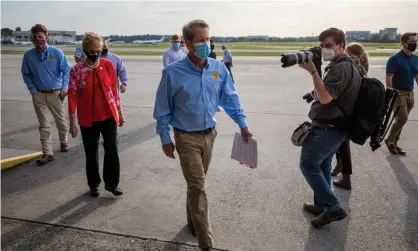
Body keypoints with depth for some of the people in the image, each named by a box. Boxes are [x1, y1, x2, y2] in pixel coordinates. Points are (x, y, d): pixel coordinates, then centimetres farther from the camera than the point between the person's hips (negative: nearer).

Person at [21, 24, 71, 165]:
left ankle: (63, 142, 39)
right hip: (39, 95, 1)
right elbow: (26, 75, 6)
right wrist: (33, 91, -3)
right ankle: (47, 153, 7)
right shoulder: (29, 55, -2)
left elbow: (66, 70, -4)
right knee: (44, 125, 3)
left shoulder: (56, 52, -6)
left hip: (56, 93, -1)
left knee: (61, 121, 13)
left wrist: (65, 88, -11)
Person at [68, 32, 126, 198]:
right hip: (88, 119, -1)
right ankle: (94, 185, 28)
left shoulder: (108, 65, -1)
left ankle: (111, 183, 19)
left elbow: (114, 90, 5)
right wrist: (72, 123, -6)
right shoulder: (76, 70, -8)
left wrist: (120, 112, 7)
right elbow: (72, 96, -6)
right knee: (91, 153, 10)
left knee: (112, 150, 2)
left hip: (108, 115, 1)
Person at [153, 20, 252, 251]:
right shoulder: (173, 72, -15)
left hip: (209, 134, 4)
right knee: (198, 187, -3)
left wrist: (242, 124, 3)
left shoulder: (219, 69, -4)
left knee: (196, 184, 20)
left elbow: (230, 99, 7)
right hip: (186, 137, -4)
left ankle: (193, 221, 44)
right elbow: (163, 110, -7)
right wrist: (165, 139, -5)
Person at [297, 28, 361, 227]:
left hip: (327, 128, -11)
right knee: (322, 165, 18)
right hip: (335, 127, 11)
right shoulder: (349, 66, 16)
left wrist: (313, 71, -31)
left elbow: (325, 97, -30)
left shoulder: (340, 68, -18)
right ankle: (322, 205, 28)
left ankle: (333, 208, 0)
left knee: (308, 165, -3)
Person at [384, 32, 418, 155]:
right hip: (398, 93, -7)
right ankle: (389, 140, 8)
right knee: (402, 119, -12)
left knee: (401, 120, 9)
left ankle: (394, 143, 20)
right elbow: (388, 79, -15)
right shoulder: (395, 59, -11)